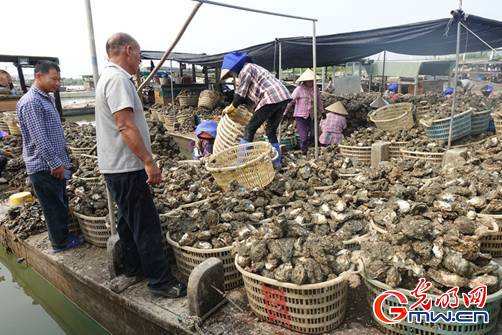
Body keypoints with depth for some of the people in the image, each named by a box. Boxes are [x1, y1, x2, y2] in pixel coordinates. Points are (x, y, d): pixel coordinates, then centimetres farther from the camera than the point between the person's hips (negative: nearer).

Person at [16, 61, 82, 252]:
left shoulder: (47, 99, 13)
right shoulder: (31, 102, -17)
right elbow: (39, 138, -22)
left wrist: (62, 160, 20)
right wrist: (55, 163, -19)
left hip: (55, 164, 9)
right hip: (44, 167, -9)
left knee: (61, 203, 18)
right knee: (53, 206, 2)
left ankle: (63, 235, 31)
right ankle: (60, 242, 15)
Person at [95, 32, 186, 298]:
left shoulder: (109, 77, 16)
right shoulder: (119, 79, -17)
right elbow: (125, 126, -25)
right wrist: (149, 161, -25)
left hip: (117, 167, 11)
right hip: (126, 168, -11)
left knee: (129, 221, 19)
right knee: (147, 226, -4)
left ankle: (133, 269, 33)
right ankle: (160, 281, 5)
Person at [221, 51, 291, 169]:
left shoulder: (245, 70, 0)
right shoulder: (252, 67, 28)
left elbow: (240, 95, 0)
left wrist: (230, 109, 13)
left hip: (271, 99, -9)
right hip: (283, 97, 9)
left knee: (250, 129, -2)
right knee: (271, 131, 19)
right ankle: (276, 162, 20)